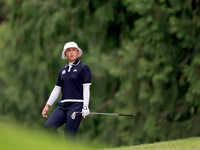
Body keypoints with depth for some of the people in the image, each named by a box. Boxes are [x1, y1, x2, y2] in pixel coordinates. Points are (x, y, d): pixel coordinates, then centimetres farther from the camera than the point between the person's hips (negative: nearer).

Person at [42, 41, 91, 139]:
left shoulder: (83, 68, 2)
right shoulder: (62, 70, 18)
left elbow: (86, 88, -4)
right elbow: (56, 89, 20)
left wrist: (85, 106, -14)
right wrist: (47, 105, 14)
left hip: (76, 105, -6)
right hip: (63, 105, 6)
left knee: (69, 136, -11)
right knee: (49, 126, -14)